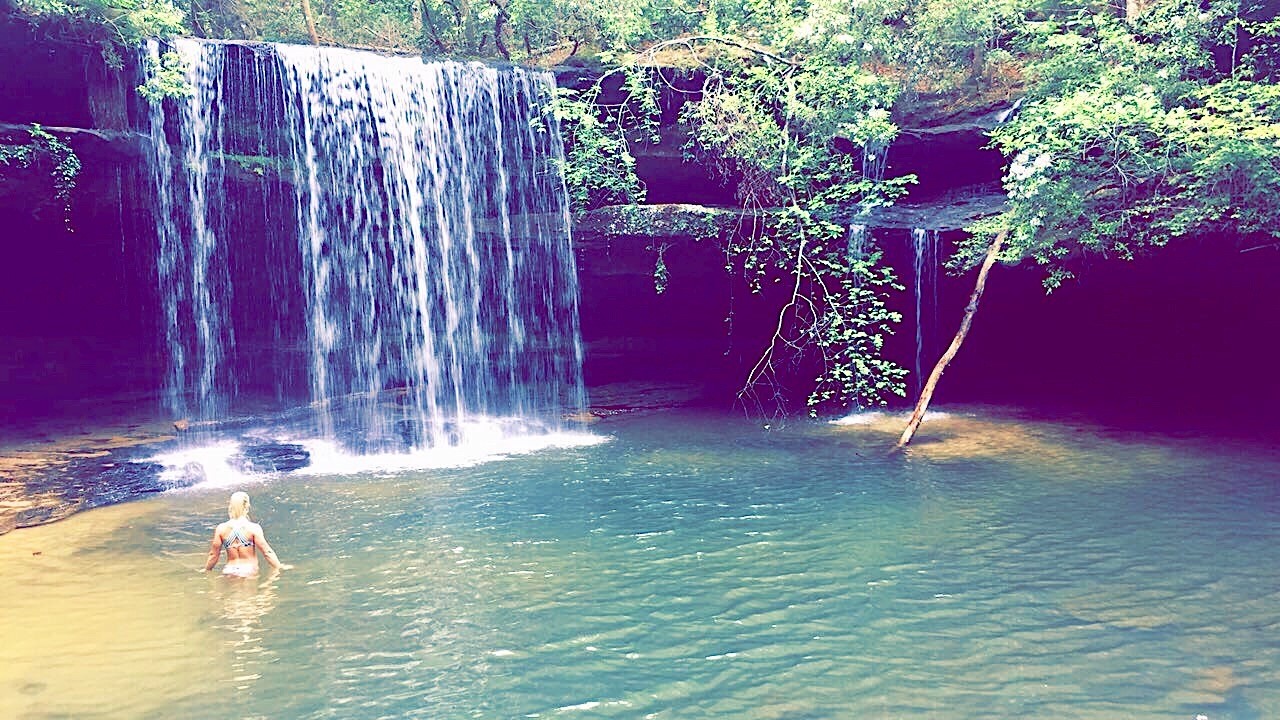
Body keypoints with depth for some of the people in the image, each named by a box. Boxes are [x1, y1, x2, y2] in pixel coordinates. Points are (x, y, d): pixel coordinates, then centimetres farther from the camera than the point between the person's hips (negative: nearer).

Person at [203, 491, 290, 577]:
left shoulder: (221, 529, 4)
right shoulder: (254, 528, -4)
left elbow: (213, 554, 13)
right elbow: (267, 552, -3)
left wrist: (206, 570, 30)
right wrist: (279, 567, 7)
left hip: (229, 570, 3)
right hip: (249, 571, -3)